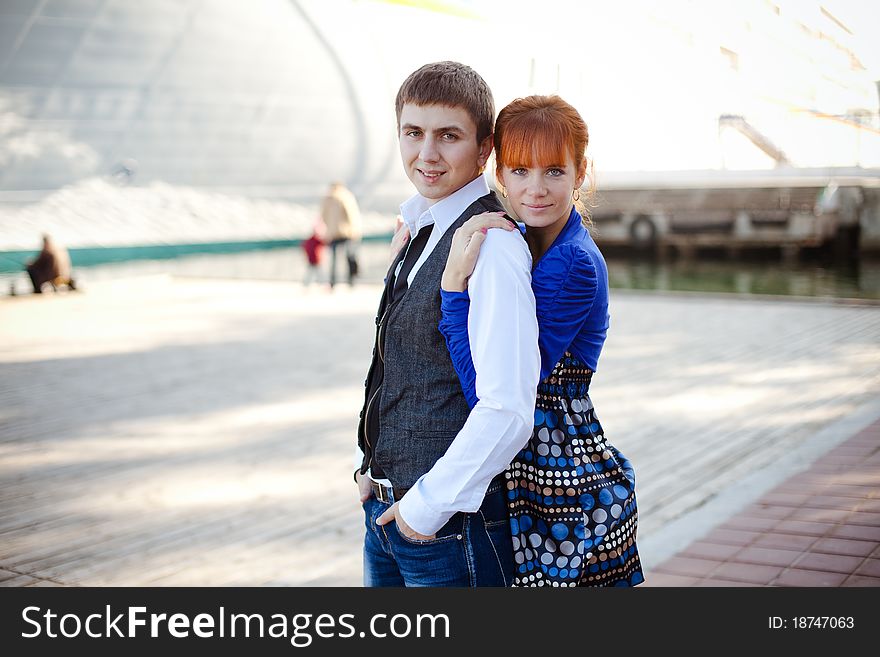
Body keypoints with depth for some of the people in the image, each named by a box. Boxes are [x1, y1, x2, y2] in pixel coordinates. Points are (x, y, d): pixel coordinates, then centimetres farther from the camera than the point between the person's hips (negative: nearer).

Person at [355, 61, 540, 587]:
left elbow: (509, 413, -26)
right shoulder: (421, 232, 8)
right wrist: (370, 465, 10)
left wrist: (428, 505, -17)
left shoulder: (491, 246, -20)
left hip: (447, 523, -8)